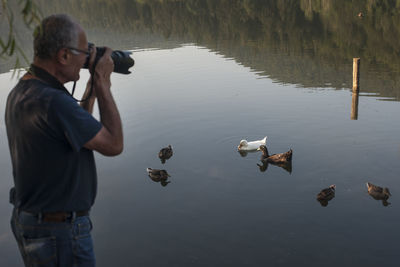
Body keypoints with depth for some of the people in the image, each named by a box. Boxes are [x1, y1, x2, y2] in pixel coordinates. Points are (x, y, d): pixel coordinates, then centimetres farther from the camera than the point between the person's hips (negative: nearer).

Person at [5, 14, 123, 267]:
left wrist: (92, 89, 9)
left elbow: (77, 131, 14)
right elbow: (113, 144, -19)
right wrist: (103, 84, -12)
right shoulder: (53, 102, -28)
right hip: (60, 233, -9)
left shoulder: (20, 93, 3)